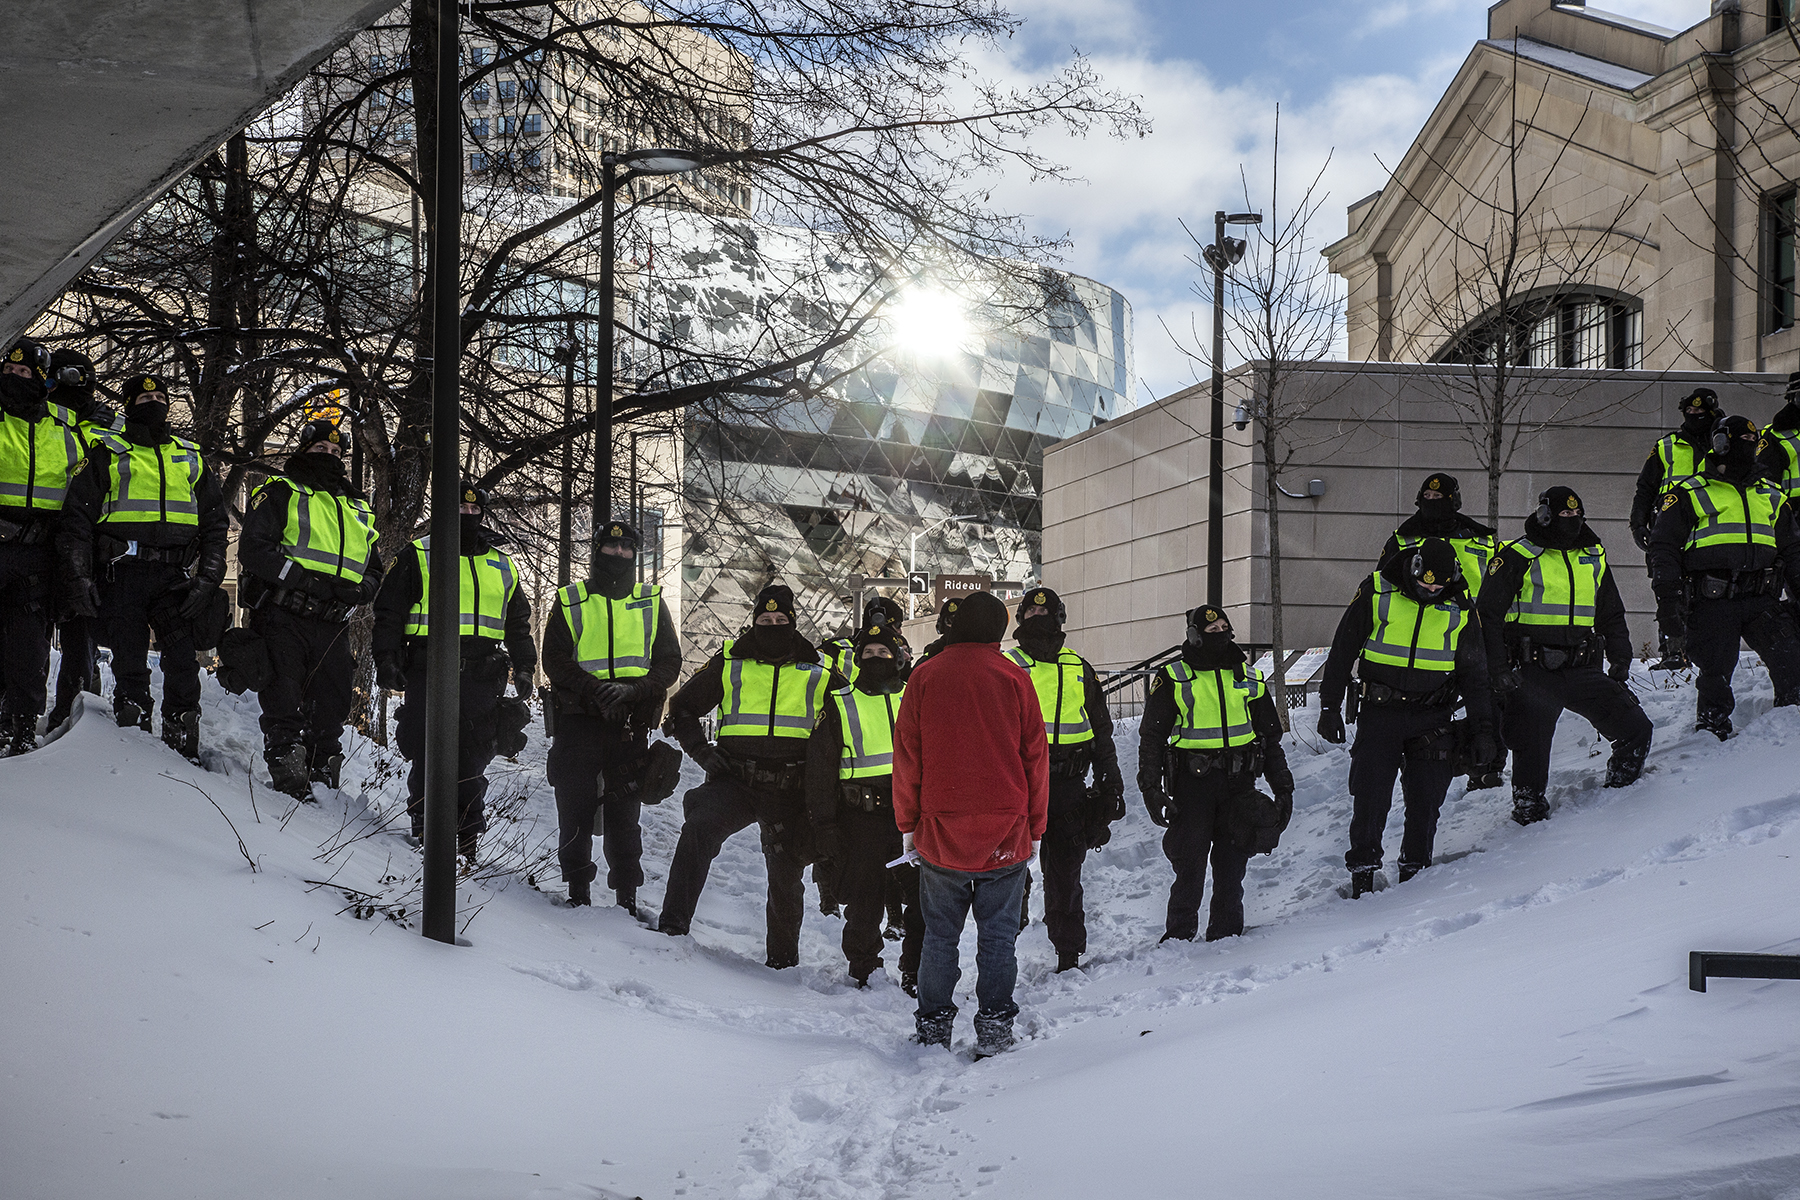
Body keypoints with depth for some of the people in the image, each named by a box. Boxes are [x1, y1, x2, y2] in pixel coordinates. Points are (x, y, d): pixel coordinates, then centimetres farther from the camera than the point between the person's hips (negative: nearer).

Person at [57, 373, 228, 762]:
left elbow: (216, 524, 17)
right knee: (129, 665, -6)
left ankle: (183, 750, -9)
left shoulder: (192, 459, 20)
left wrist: (209, 578, 3)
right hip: (122, 573, -1)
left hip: (173, 576, 1)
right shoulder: (108, 455, 12)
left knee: (183, 660, -11)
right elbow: (77, 519, 6)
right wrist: (78, 578, -6)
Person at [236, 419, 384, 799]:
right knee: (284, 707, -7)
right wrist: (308, 580, -19)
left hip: (332, 626, 5)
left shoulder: (358, 509, 22)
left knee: (333, 706, 7)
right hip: (283, 620, -5)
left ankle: (324, 780, 15)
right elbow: (253, 548, -8)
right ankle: (287, 778, -4)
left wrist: (359, 590, -1)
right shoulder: (279, 493, 5)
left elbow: (374, 569, 24)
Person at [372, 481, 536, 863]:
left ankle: (468, 840, 7)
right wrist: (387, 659, -7)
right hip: (428, 673, -3)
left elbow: (519, 624, 24)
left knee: (473, 760, 1)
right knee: (428, 759, -4)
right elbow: (389, 613, 4)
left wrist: (524, 668, 13)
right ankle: (424, 830, 5)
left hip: (481, 680, 3)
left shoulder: (502, 567, 20)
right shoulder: (416, 558, 9)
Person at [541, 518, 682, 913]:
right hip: (579, 719, 0)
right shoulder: (570, 601, 10)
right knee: (575, 810, -2)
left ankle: (627, 898, 4)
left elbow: (669, 661, 6)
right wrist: (595, 689, -15)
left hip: (630, 725, 0)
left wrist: (633, 692, -12)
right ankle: (578, 893, 6)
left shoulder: (651, 603, 13)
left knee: (624, 814, 0)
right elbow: (555, 659, 1)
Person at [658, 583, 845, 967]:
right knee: (698, 829, -29)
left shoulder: (818, 673, 7)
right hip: (735, 779, -1)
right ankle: (672, 923, -28)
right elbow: (682, 708, 15)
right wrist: (703, 752, 1)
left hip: (790, 790, 1)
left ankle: (783, 957, 29)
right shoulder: (729, 666, 6)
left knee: (787, 876, 8)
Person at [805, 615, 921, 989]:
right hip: (862, 817, -2)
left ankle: (915, 974, 10)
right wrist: (825, 824, -2)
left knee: (924, 901, -2)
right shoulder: (840, 706, 8)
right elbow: (819, 768, 5)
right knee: (864, 902, 0)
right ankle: (861, 971, 18)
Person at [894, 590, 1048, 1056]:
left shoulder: (924, 677, -2)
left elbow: (907, 756, 1)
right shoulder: (1014, 679, -2)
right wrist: (1035, 827, 10)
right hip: (1005, 834, 0)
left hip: (939, 830, 1)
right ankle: (994, 1027, 6)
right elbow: (1036, 757, 2)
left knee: (940, 934, 11)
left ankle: (934, 1026, 15)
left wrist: (907, 824, 9)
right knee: (998, 934, 7)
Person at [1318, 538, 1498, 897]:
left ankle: (1414, 872, 13)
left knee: (1426, 799, -1)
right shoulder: (1376, 591, -6)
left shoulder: (1460, 607, 0)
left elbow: (1475, 673, 8)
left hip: (1432, 717, 1)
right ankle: (1362, 874, 5)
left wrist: (1483, 729, 3)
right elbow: (1342, 651, 2)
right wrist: (1330, 707, 1)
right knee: (1370, 797, -6)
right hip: (1380, 710, -1)